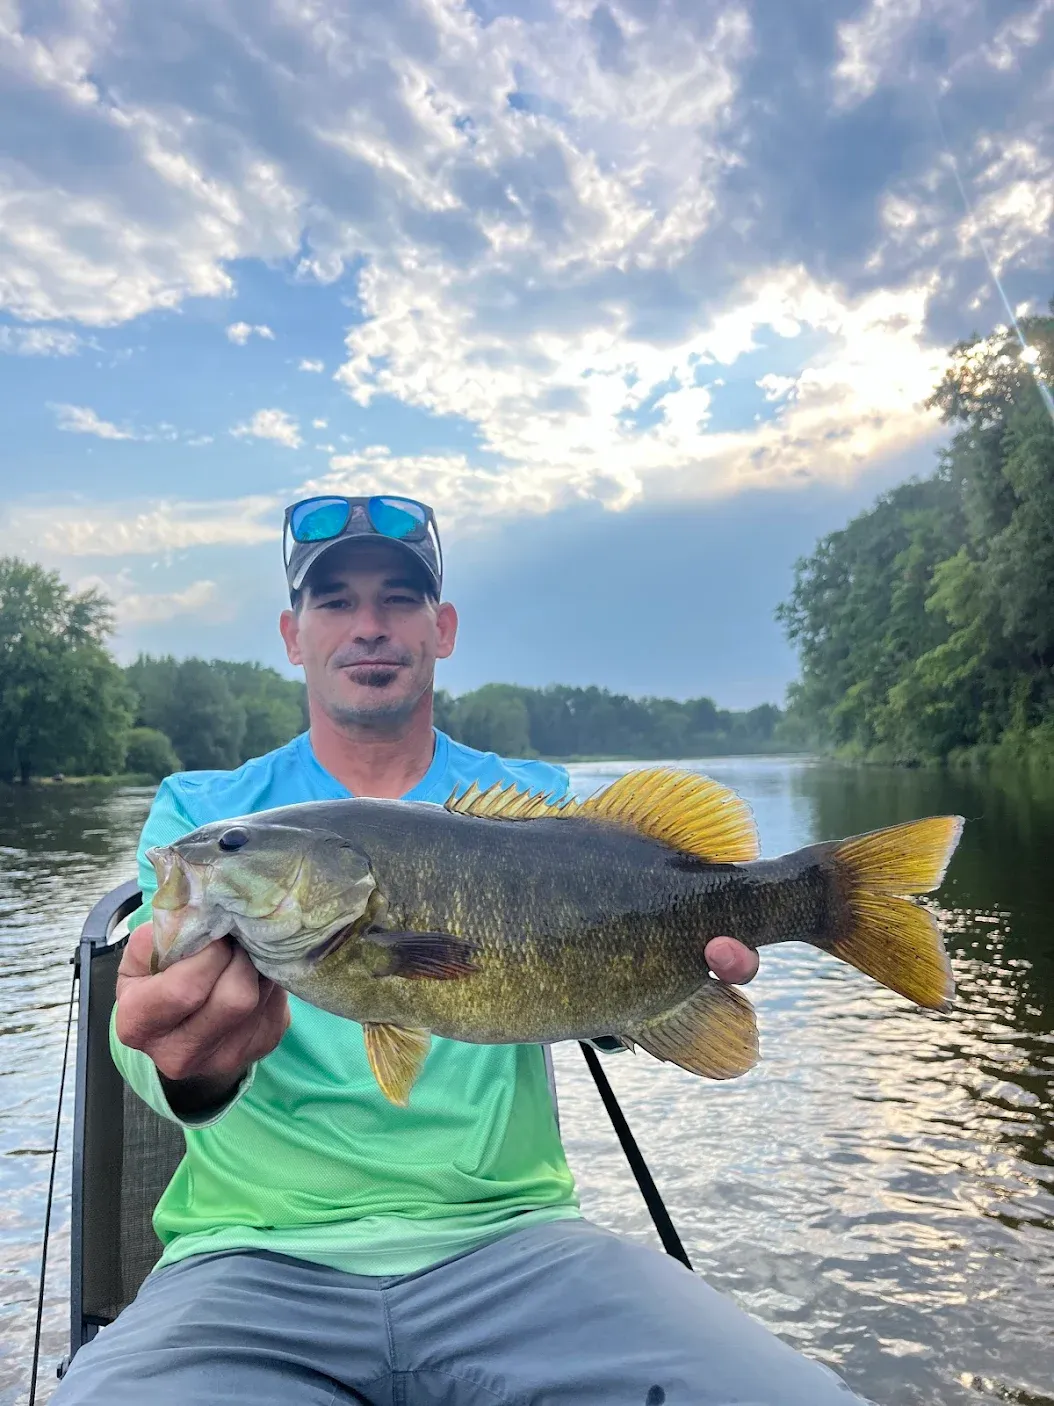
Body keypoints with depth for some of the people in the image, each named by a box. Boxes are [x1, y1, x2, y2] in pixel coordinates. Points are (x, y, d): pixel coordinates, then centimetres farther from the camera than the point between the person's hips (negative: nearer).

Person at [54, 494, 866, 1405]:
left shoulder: (534, 801, 9)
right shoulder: (200, 812, 6)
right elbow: (155, 1009, -9)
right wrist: (188, 1069, -34)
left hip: (511, 1235, 1)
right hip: (259, 1255, 0)